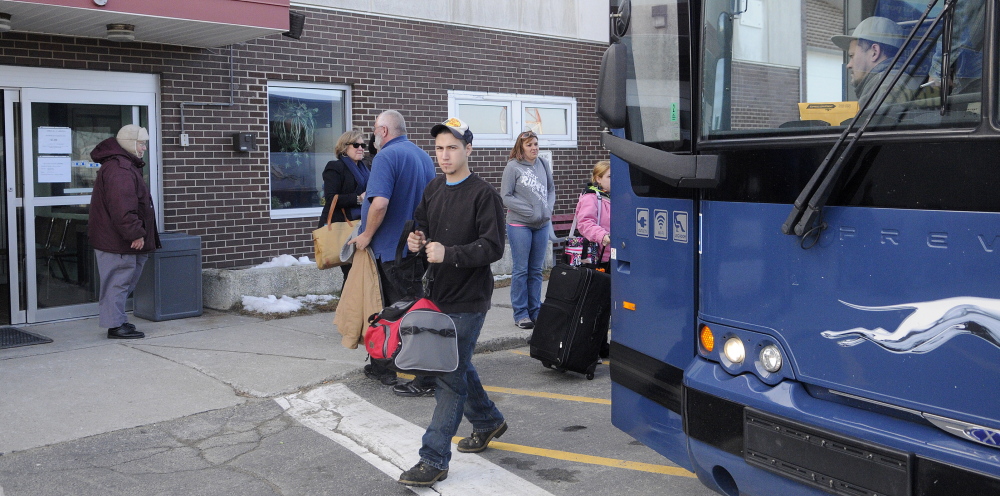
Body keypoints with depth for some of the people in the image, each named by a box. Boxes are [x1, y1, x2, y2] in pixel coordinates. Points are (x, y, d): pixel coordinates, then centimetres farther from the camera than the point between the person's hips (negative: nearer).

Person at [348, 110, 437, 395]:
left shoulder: (387, 156, -15)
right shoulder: (423, 157, 13)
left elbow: (380, 203, -27)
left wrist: (366, 235, -13)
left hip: (392, 247, -9)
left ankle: (428, 380, 0)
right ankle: (384, 367, 29)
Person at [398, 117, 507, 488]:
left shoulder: (484, 194, -12)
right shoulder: (433, 190, 9)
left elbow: (493, 248, -17)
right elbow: (424, 229, 19)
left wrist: (449, 253, -27)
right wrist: (418, 242, -4)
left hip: (468, 300, -7)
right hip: (439, 294, 8)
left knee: (450, 376, -5)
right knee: (458, 366, 20)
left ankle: (434, 460, 0)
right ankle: (488, 422, 42)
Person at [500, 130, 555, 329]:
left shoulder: (543, 165, 7)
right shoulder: (513, 167, -7)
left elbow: (551, 189, 16)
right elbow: (505, 196, -9)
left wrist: (548, 208, -2)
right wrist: (529, 210, -14)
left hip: (542, 224, 5)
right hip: (519, 225, -5)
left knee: (536, 270, 11)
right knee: (521, 270, 0)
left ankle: (535, 311, 19)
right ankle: (520, 313, 8)